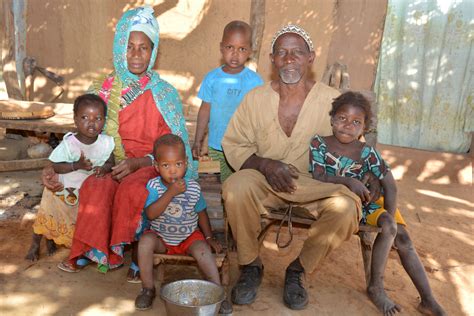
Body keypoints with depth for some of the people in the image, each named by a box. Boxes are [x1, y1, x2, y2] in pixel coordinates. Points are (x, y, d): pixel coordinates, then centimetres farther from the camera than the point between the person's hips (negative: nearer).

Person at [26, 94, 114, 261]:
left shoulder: (106, 142, -20)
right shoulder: (69, 144, -29)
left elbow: (110, 163, -9)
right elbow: (52, 165, -25)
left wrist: (104, 168, -31)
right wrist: (77, 165, -36)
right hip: (61, 190, -4)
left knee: (78, 220, 18)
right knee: (48, 217, 11)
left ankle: (51, 239, 46)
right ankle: (35, 245, 38)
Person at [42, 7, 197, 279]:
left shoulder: (165, 94, 1)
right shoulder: (102, 91, 8)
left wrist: (136, 163, -20)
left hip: (151, 166, -2)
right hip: (111, 165, 2)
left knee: (132, 188, -34)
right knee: (96, 188, -30)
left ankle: (137, 253, -15)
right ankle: (89, 251, -14)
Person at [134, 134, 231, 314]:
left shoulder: (193, 188, -8)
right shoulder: (153, 186, -13)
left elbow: (201, 213, 7)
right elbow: (151, 214, -27)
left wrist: (209, 238, 5)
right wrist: (171, 193, -34)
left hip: (189, 236, 0)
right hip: (161, 238, 0)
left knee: (201, 248, -28)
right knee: (145, 240, -28)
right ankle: (147, 288, -12)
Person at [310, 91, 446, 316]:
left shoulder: (367, 152, -5)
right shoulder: (319, 143, -8)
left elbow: (390, 185, -5)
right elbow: (318, 178, -16)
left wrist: (390, 218, -14)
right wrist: (348, 181, -28)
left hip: (364, 203, 4)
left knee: (402, 238, -9)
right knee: (389, 228, -23)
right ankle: (376, 288, -5)